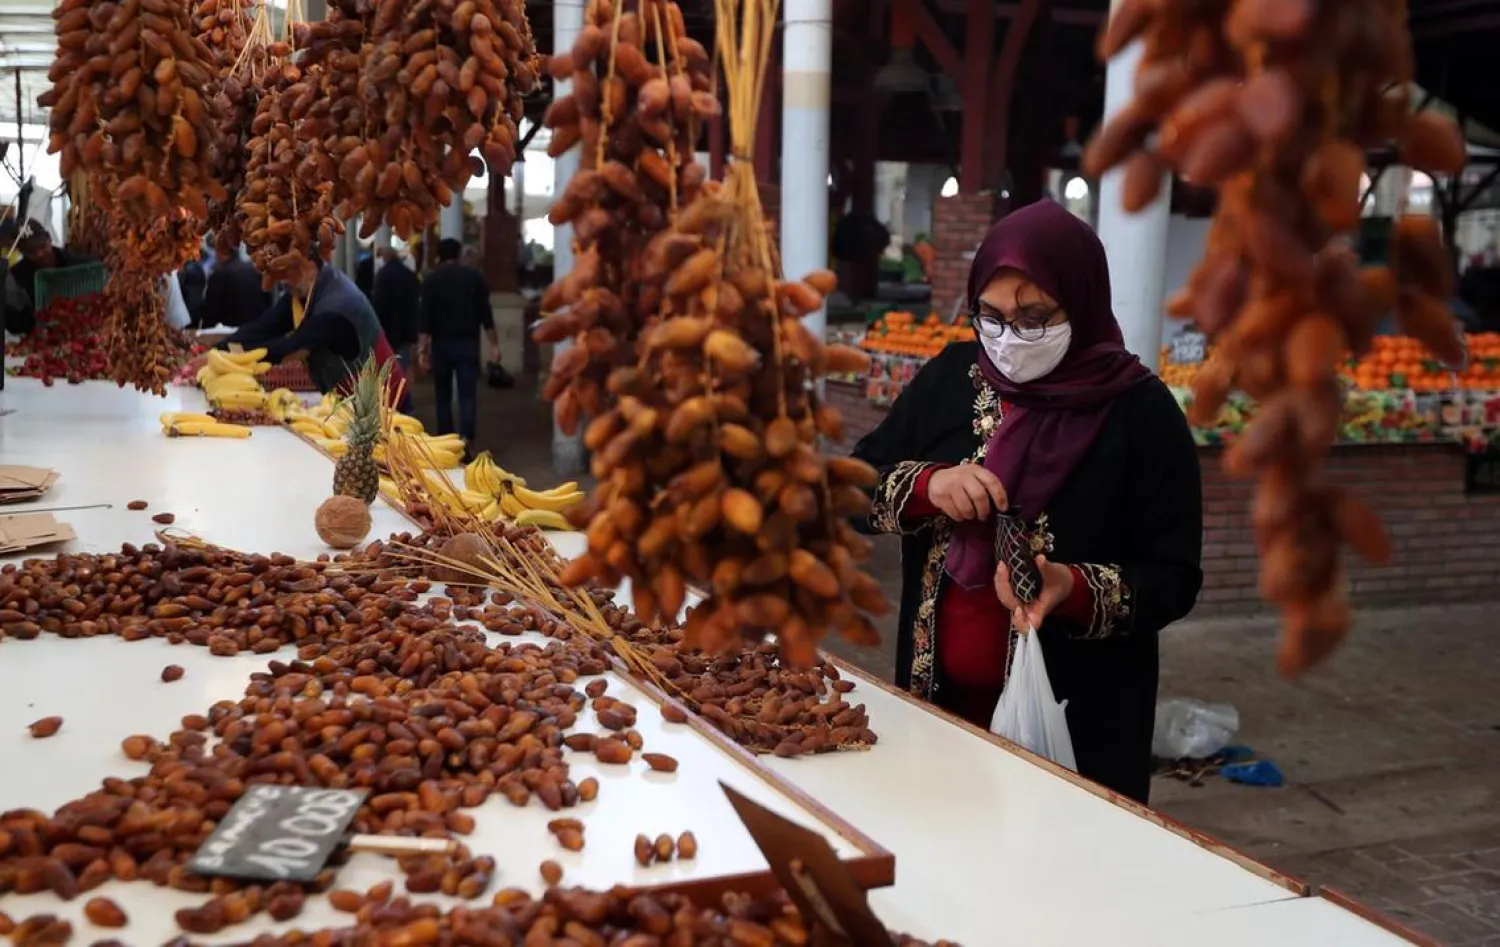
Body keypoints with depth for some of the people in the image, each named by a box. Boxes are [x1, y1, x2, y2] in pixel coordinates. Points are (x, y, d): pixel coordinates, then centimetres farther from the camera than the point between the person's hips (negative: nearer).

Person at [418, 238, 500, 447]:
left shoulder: (431, 279, 1)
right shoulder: (474, 277, 4)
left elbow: (426, 316, -5)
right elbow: (485, 313, 0)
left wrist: (422, 349, -5)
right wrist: (494, 344, 3)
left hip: (441, 343, 0)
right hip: (468, 342, 0)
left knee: (443, 393, 13)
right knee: (468, 393, -4)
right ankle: (465, 438, -23)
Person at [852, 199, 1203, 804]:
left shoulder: (1140, 412, -9)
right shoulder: (952, 376, 2)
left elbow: (1173, 578, -9)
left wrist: (1076, 591, -27)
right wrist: (926, 486, -15)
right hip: (936, 699, 4)